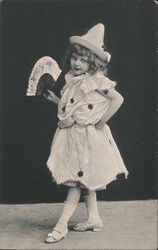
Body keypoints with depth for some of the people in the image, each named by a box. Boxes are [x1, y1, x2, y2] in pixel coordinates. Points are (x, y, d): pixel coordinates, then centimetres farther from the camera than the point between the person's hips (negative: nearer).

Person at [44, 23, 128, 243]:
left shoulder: (97, 81, -16)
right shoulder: (73, 80, 8)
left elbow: (117, 99, -22)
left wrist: (101, 122, -19)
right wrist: (54, 99, 7)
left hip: (88, 136, -8)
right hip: (71, 134, 8)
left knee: (78, 180, -2)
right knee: (84, 180, 15)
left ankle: (62, 225, 1)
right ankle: (94, 218, 27)